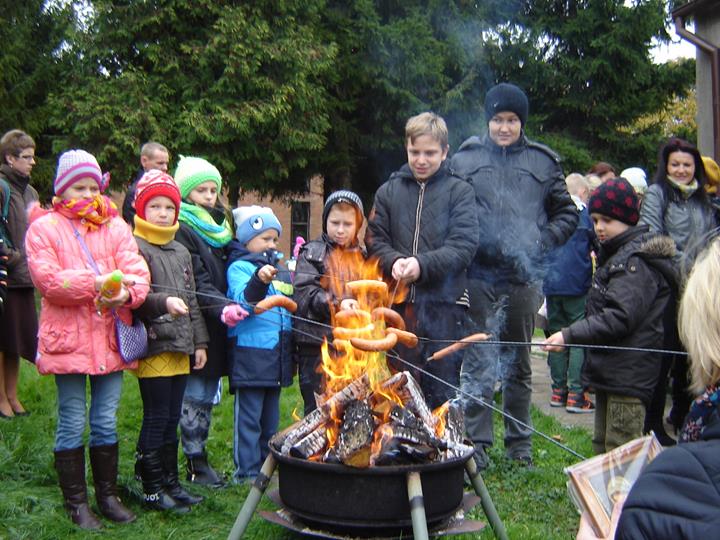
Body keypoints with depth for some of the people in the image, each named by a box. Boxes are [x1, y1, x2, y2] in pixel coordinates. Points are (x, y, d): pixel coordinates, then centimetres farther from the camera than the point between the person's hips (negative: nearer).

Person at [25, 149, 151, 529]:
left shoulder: (115, 226, 9)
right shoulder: (44, 228, 0)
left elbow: (137, 270, -3)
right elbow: (47, 280, -13)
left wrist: (126, 292, -25)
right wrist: (96, 282, -23)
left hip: (109, 338, 3)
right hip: (67, 338, -3)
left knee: (106, 422, 12)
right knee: (72, 424, 6)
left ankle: (107, 495, 26)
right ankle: (76, 502, 19)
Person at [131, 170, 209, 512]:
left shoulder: (181, 252, 17)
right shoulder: (136, 248, -6)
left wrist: (199, 341, 17)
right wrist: (163, 302, -29)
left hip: (180, 348, 7)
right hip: (153, 346, -7)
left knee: (171, 419, 14)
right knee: (156, 418, -1)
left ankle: (170, 481, 24)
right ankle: (152, 488, 11)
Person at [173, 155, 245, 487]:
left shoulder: (220, 226, 17)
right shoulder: (183, 230, -9)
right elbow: (197, 284, -18)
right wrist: (222, 308, -31)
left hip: (217, 327, 8)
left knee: (207, 396, 14)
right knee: (195, 396, 0)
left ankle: (200, 457, 24)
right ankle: (195, 463, 10)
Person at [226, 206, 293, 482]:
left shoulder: (276, 267, 16)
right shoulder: (239, 266, -6)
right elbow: (244, 301, -25)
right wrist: (259, 280, -39)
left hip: (276, 352, 8)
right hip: (250, 351, -8)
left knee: (271, 415, 15)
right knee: (249, 416, -1)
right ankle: (247, 472, 7)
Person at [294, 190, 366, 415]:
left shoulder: (363, 257, 14)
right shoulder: (312, 252, 1)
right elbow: (305, 293, -10)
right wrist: (337, 304, -23)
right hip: (318, 344, -4)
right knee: (318, 411, 3)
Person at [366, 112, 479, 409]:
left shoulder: (459, 191, 1)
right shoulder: (389, 191, 10)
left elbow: (464, 245, -7)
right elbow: (375, 240, 9)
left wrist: (423, 264, -20)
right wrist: (393, 261, -12)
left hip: (444, 303, -2)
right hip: (399, 303, 3)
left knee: (442, 389, 5)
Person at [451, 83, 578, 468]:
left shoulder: (543, 162, 7)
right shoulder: (465, 159, 4)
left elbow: (567, 213, 12)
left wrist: (543, 243, -3)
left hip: (524, 277, 1)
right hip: (479, 276, -1)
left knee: (518, 363, 12)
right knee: (478, 362, 1)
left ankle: (519, 440, 25)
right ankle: (477, 442, 11)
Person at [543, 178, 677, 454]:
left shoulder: (637, 261, -15)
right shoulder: (615, 255, 19)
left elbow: (620, 317, -24)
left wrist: (570, 335, -26)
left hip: (628, 376, -11)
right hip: (611, 371, 11)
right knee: (602, 447, 17)